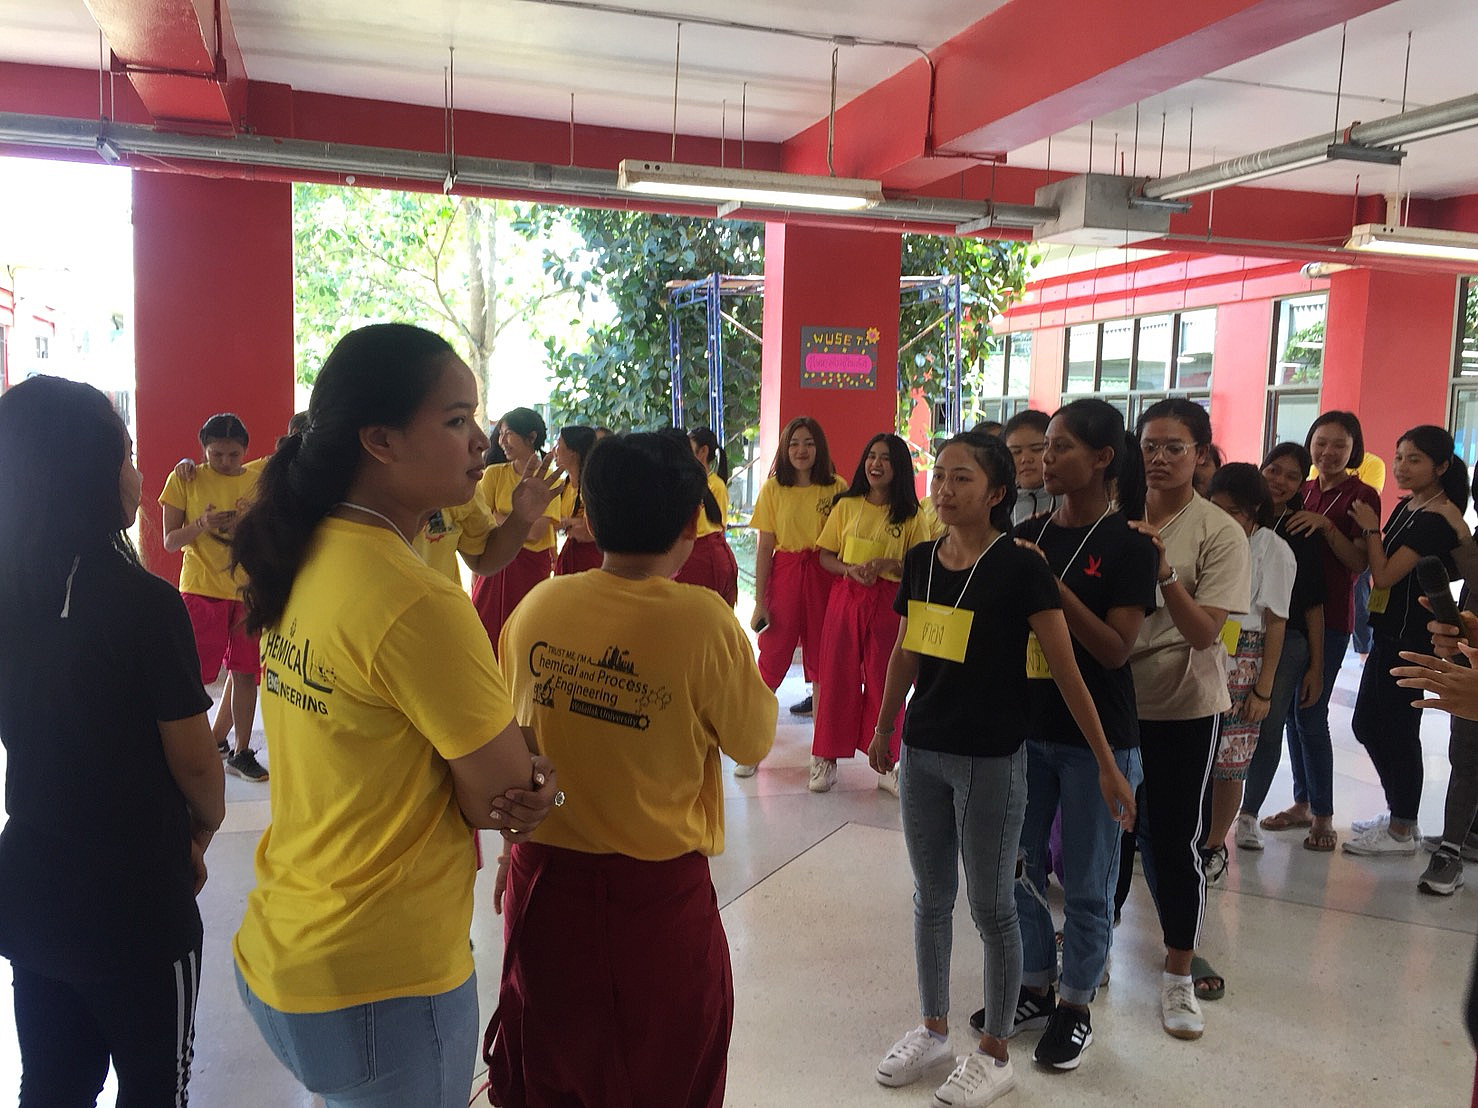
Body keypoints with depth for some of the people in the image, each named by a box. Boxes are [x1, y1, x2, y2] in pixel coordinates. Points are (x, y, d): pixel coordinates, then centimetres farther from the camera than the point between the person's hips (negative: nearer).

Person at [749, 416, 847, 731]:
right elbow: (764, 547, -3)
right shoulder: (773, 488, -2)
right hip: (784, 573, 0)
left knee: (820, 649, 9)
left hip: (824, 576, 0)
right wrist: (759, 600, -5)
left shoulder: (836, 487, -2)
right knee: (774, 650, 5)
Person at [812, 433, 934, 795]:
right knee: (837, 677, 3)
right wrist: (851, 570, -13)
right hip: (845, 598, 1)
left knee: (885, 681, 2)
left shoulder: (911, 516, 2)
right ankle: (826, 760, 13)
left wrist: (888, 564, -16)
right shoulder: (846, 505, 6)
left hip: (889, 603, -1)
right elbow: (824, 556, 6)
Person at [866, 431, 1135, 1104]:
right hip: (923, 752, 5)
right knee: (930, 897, 17)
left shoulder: (1020, 569, -14)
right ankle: (933, 1028, 36)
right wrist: (884, 729, 22)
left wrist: (1106, 765, -10)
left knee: (991, 906, 8)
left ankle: (995, 1053, 27)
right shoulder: (920, 561, 2)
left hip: (991, 761, -5)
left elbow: (1067, 671, -12)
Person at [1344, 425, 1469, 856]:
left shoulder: (1436, 520, -18)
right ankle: (1399, 813, 30)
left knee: (1397, 732, 0)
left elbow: (1385, 576, -20)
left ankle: (1402, 832, 13)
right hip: (1389, 631, 10)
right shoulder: (1406, 506, 10)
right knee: (1367, 724, 16)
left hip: (1411, 639, -10)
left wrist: (1371, 529, -11)